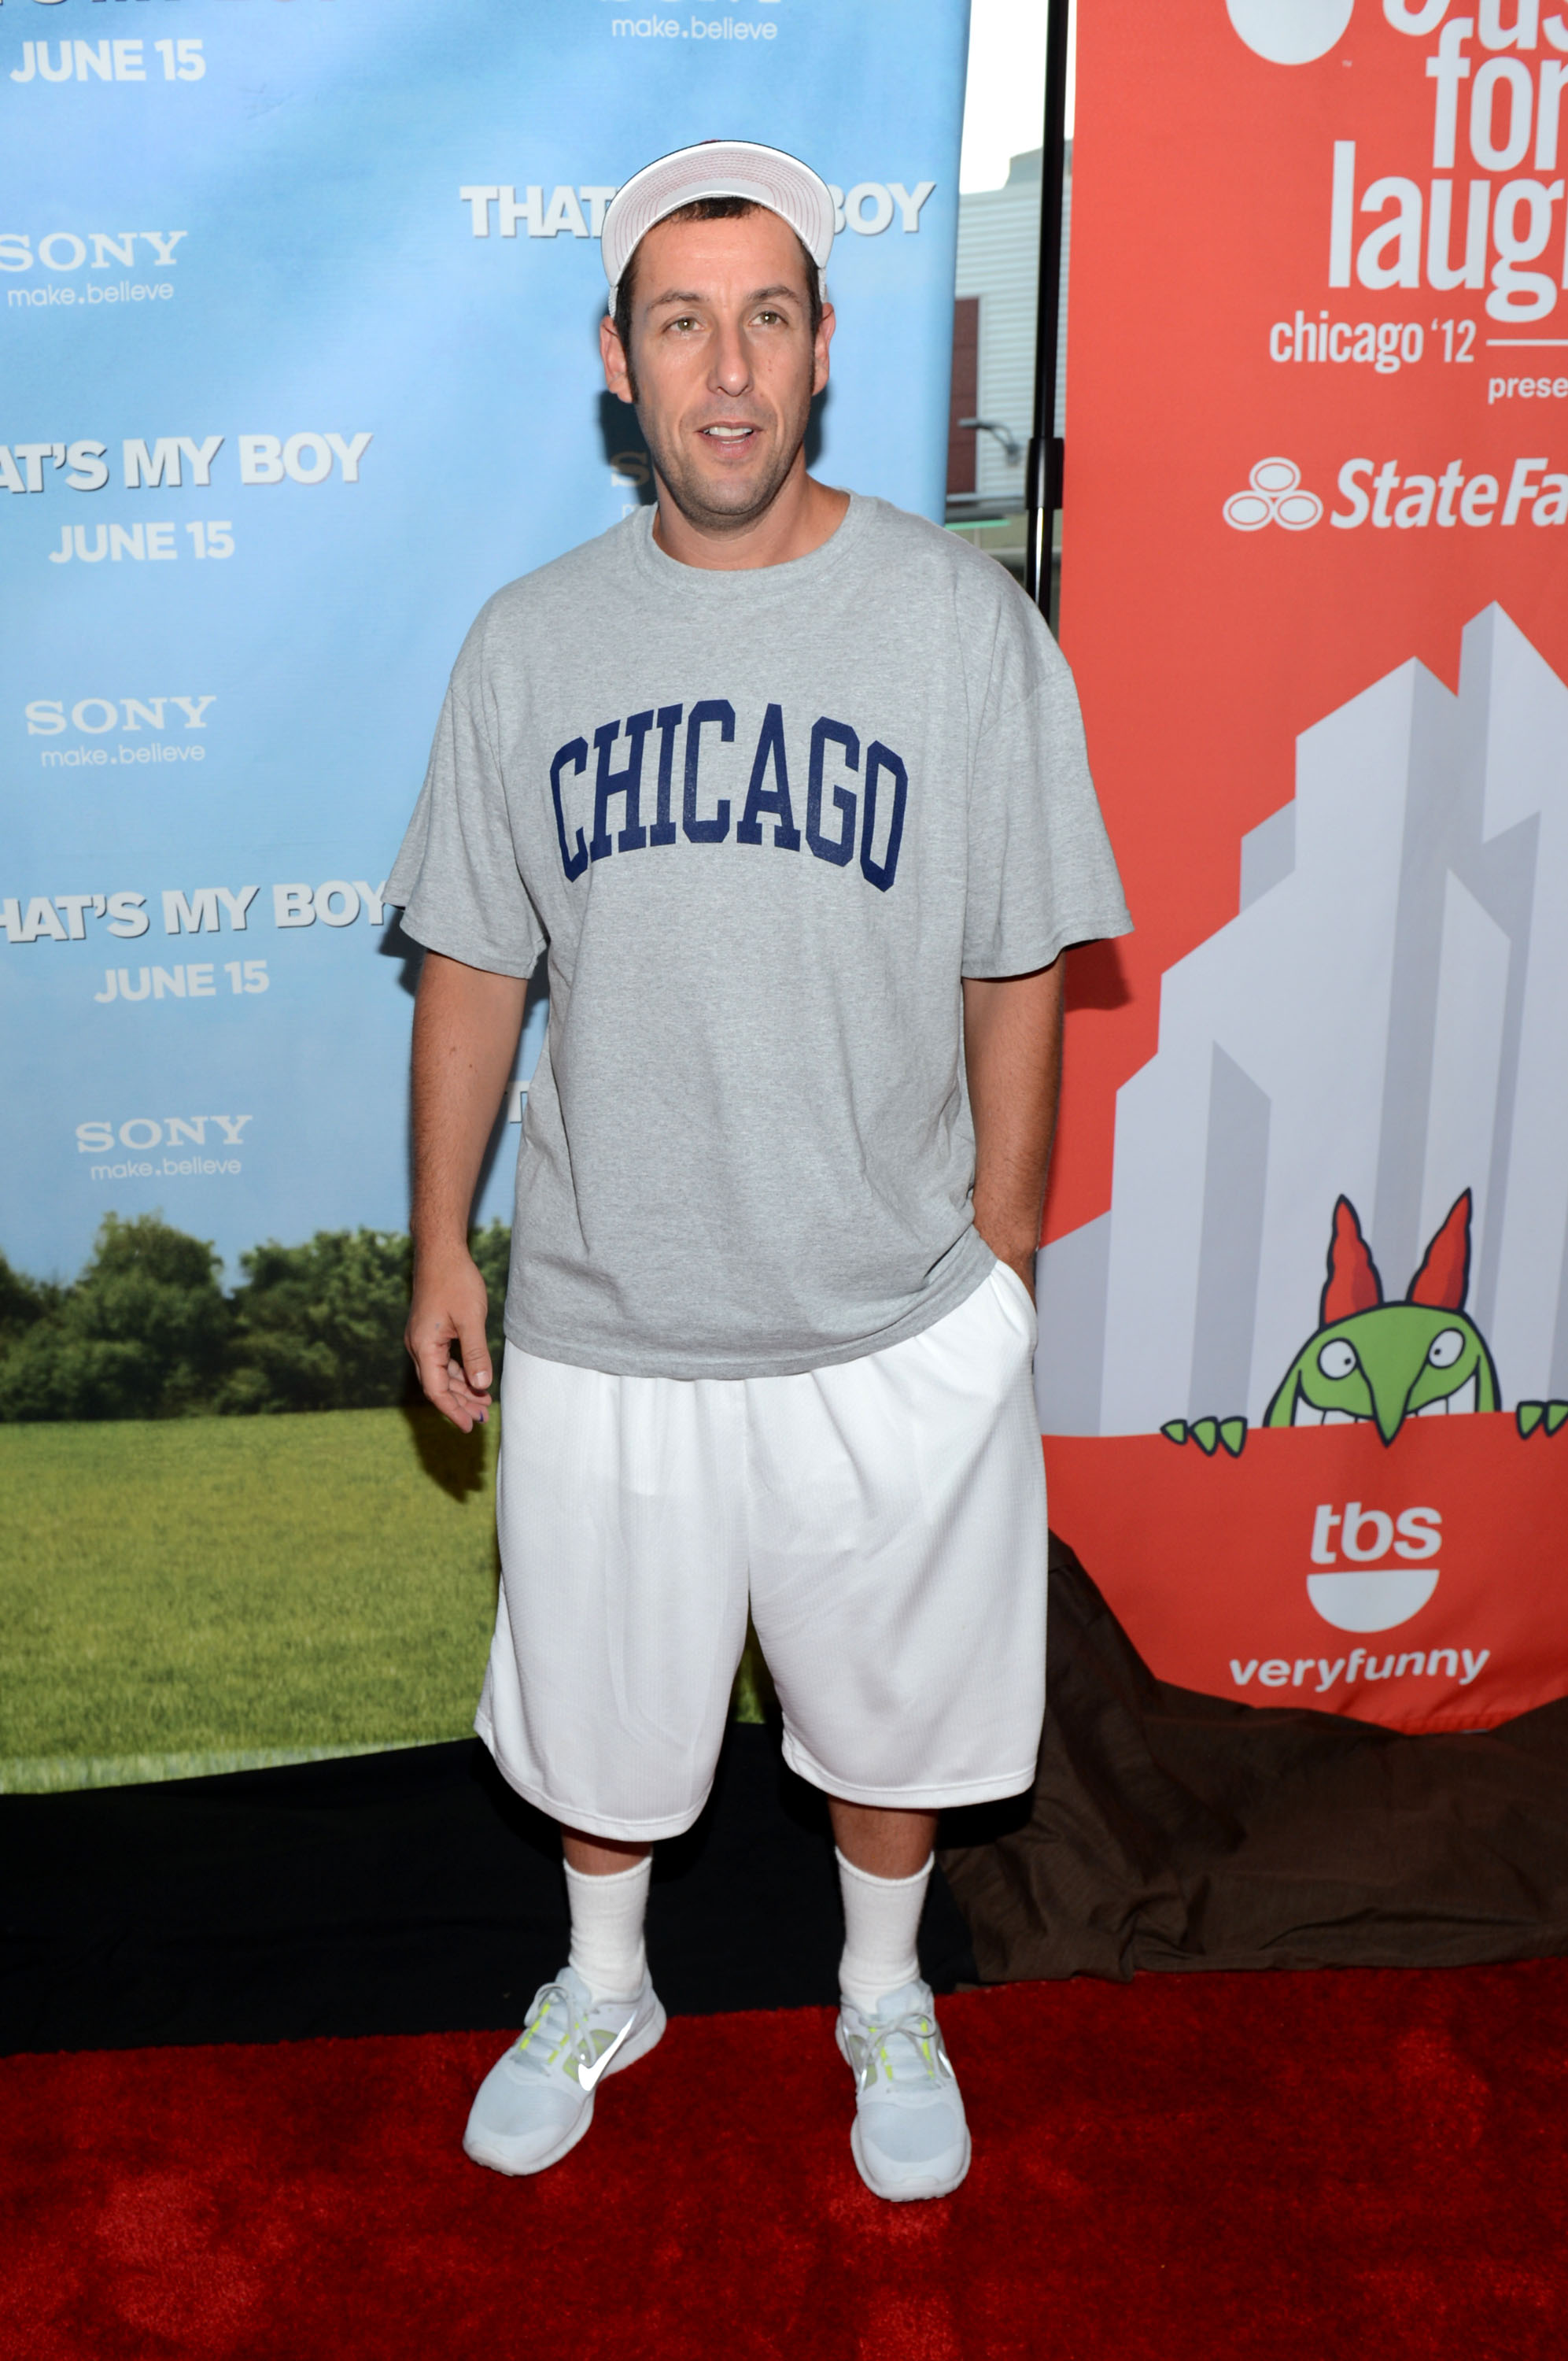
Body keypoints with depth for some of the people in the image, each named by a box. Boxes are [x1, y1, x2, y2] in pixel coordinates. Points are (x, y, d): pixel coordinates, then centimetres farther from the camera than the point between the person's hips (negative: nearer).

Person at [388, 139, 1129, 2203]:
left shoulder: (966, 623, -9)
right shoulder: (530, 644, -3)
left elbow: (1018, 977, -4)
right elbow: (474, 973, 5)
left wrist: (998, 1257, -2)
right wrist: (442, 1247, 7)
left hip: (892, 1329, -1)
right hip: (605, 1317, 2)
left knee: (894, 1700, 18)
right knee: (598, 1700, 20)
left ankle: (888, 1995, 47)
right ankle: (602, 1988, 48)